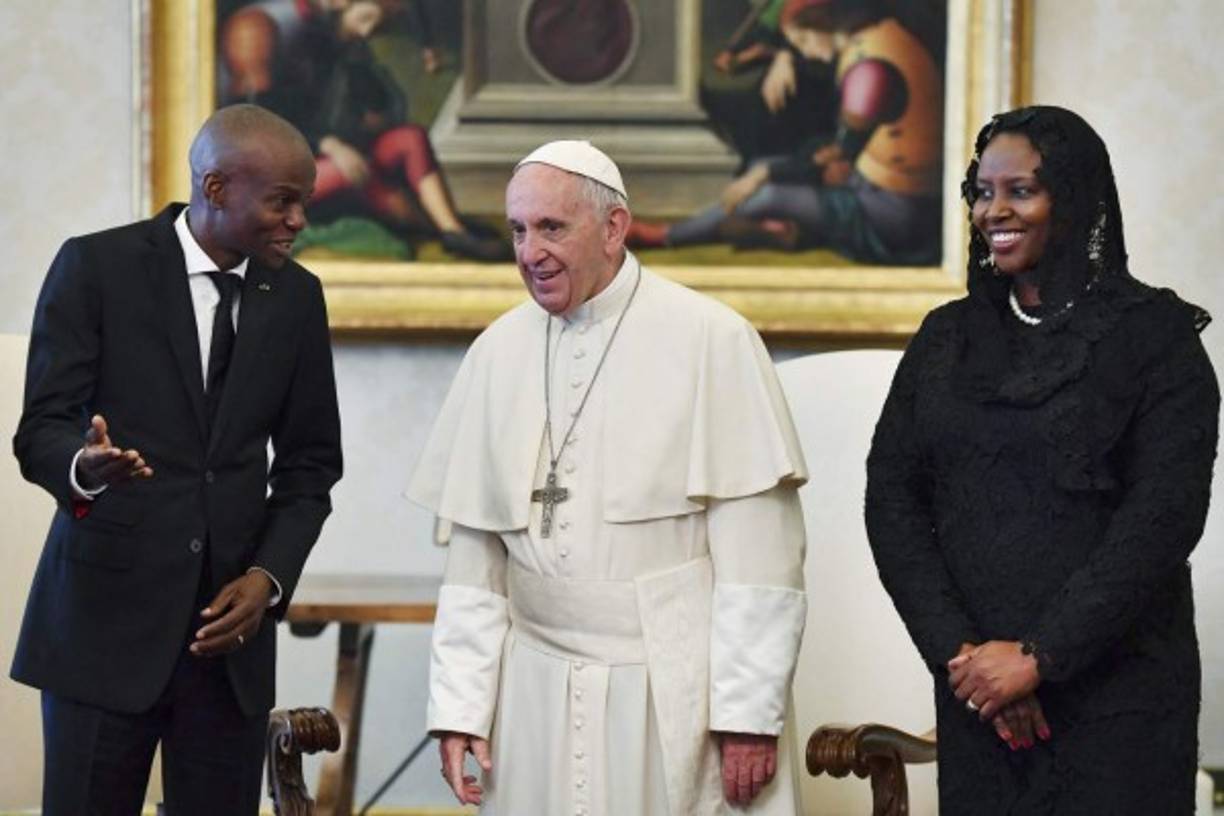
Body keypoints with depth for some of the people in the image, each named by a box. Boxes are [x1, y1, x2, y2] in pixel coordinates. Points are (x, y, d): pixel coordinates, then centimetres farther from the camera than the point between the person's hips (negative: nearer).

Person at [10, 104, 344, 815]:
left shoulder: (297, 296, 10)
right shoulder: (96, 267, -3)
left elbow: (310, 462, 14)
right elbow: (40, 430, -6)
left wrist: (269, 576, -2)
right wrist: (83, 466, -30)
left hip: (230, 623, 3)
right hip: (107, 616, -3)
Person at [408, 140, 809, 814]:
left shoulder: (710, 340, -7)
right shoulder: (497, 353, 6)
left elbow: (758, 549, -9)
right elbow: (474, 554, 8)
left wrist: (750, 712, -13)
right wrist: (458, 706, 4)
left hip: (677, 701, -4)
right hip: (537, 702, 4)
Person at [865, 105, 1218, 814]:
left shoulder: (1156, 336, -4)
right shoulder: (947, 338, 10)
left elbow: (1164, 518, -11)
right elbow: (891, 499, 4)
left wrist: (1039, 656, -15)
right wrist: (958, 650, -9)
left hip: (1117, 695, -4)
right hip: (975, 693, 4)